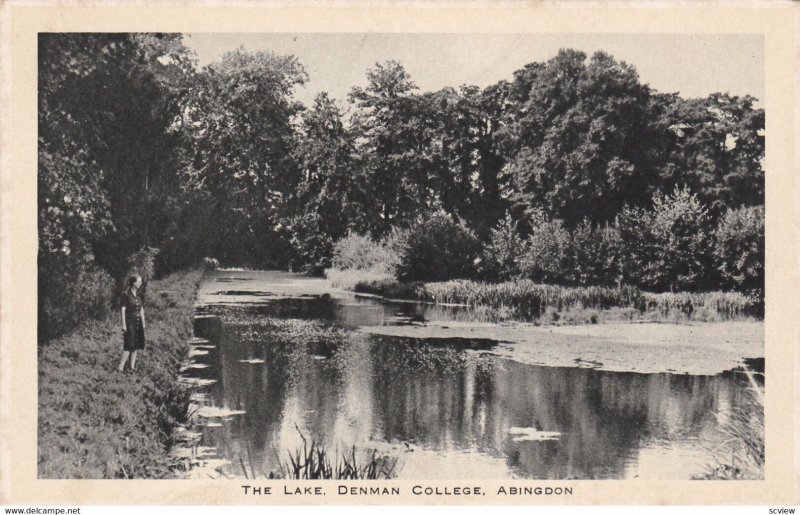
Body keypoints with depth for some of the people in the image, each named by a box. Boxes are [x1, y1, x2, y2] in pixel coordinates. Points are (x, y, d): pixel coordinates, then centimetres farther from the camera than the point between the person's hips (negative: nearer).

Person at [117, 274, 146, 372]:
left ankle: (132, 366, 14)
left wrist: (143, 322, 14)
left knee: (136, 346, 8)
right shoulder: (126, 295, -9)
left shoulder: (139, 295, 11)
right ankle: (120, 367, -9)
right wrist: (124, 324, -14)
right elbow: (123, 310, -10)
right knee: (129, 345, -11)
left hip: (138, 322, 7)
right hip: (129, 322, -7)